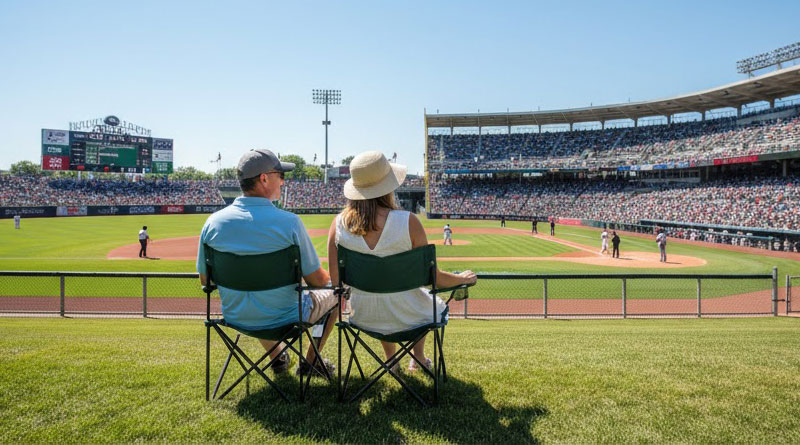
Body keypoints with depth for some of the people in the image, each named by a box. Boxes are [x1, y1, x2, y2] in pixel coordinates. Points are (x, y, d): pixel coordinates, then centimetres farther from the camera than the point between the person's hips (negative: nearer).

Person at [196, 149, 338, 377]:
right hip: (284, 320, -4)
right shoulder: (289, 222, -23)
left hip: (235, 318, 5)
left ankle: (277, 358, 48)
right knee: (333, 294, 22)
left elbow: (205, 279, 1)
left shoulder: (213, 222, -11)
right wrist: (331, 276, 9)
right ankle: (310, 362, 31)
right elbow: (316, 279, -15)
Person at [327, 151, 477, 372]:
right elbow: (433, 278, -14)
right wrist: (462, 278, 6)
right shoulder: (407, 221, -22)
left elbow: (336, 281, -7)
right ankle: (418, 357, 45)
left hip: (364, 318, 3)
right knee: (437, 304, 34)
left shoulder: (339, 223, -14)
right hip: (406, 317, -2)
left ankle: (390, 357, 48)